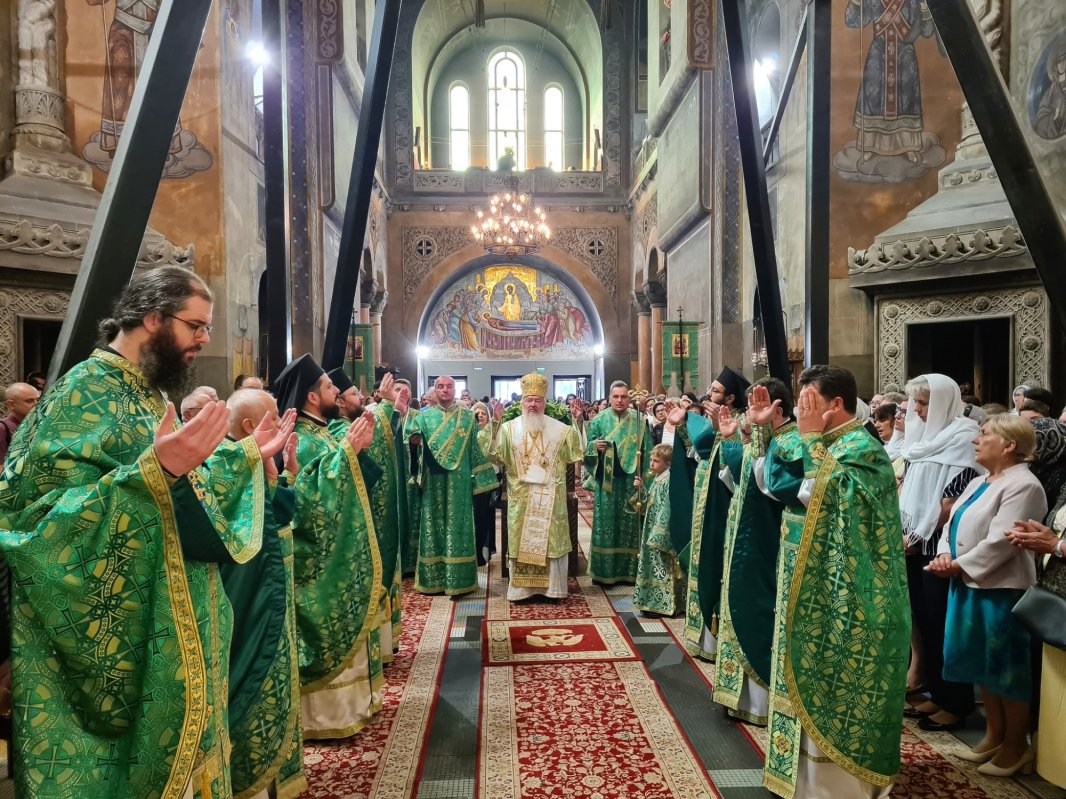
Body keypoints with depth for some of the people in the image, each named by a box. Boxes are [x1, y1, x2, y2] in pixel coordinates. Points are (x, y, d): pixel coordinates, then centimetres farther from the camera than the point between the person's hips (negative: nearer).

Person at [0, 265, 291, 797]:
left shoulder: (147, 395, 10)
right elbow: (44, 514, -26)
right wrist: (156, 470, -35)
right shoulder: (84, 394, -17)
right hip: (112, 640, -8)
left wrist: (245, 457, 11)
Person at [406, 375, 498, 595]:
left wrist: (478, 478, -1)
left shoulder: (468, 416, 5)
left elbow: (476, 448, 4)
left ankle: (457, 579, 6)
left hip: (459, 480, -1)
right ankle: (433, 578, 14)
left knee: (457, 525, 0)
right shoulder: (425, 416, 8)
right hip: (433, 480, 1)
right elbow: (412, 438, -1)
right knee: (433, 524, 5)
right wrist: (414, 438, -24)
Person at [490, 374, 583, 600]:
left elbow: (576, 454, 2)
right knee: (520, 540, 4)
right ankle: (521, 587, 14)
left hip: (550, 496, 0)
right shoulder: (509, 428, 2)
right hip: (520, 496, 0)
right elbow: (494, 454, -8)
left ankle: (552, 587, 15)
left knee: (551, 539, 4)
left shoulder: (560, 429, 4)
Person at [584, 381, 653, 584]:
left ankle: (629, 570, 17)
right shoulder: (599, 420, 2)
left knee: (630, 523, 6)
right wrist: (595, 446, -18)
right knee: (605, 523, 2)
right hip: (606, 480, 0)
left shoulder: (639, 421, 2)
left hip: (630, 480, 1)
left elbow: (646, 450, 4)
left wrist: (645, 478, -2)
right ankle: (604, 571, 11)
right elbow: (586, 445, 4)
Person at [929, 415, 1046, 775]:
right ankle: (995, 735, 32)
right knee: (983, 664, 17)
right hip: (970, 585, 9)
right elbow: (954, 524, 13)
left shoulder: (1023, 486, -15)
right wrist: (945, 555, -5)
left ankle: (1016, 745, 21)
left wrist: (959, 566, -15)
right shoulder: (979, 483, 14)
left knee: (1007, 667, 5)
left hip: (1001, 588, -9)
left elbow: (1001, 542, -22)